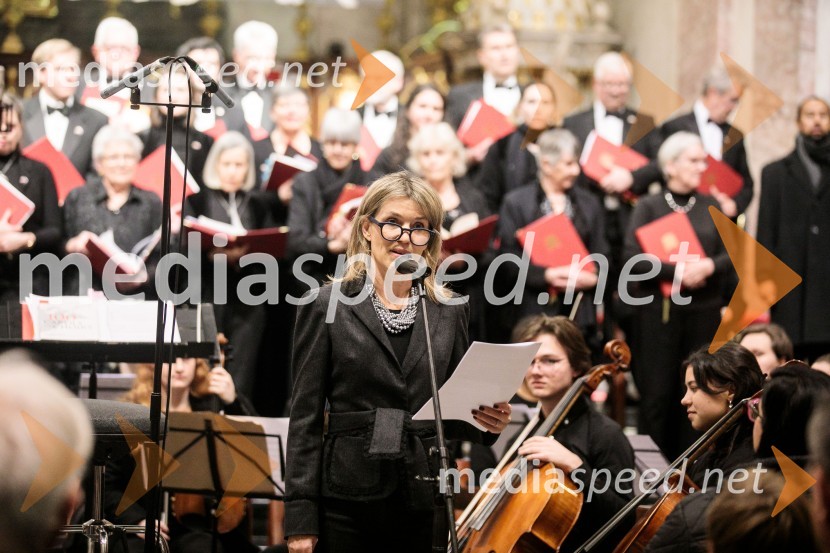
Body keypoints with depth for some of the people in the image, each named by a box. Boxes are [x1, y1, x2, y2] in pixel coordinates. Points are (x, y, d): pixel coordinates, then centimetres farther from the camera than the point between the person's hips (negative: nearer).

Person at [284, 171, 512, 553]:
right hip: (347, 503, -3)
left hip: (427, 504, 3)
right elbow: (305, 417, -2)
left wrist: (485, 423, -7)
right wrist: (300, 518, -7)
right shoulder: (326, 306, 0)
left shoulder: (450, 312, 8)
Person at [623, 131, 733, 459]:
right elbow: (632, 258, -9)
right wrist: (677, 272, -18)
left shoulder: (712, 207, 11)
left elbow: (731, 255, 6)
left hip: (703, 312, 3)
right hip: (658, 310, -3)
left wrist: (709, 265, -15)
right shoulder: (649, 207, 1)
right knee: (657, 394, -3)